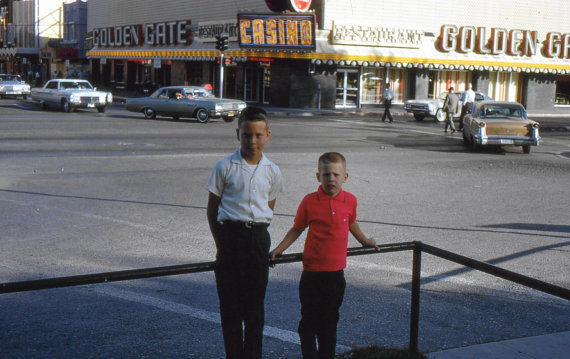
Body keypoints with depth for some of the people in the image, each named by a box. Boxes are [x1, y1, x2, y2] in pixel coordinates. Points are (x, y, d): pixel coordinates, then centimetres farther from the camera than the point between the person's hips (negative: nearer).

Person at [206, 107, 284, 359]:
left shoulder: (272, 171, 5)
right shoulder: (225, 167, -2)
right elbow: (212, 208, 3)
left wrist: (257, 231, 8)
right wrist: (221, 242, 0)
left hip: (258, 238, 2)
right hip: (230, 236, -2)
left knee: (255, 305, 8)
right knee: (230, 304, 3)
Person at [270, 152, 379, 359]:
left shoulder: (350, 201, 0)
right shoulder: (309, 201, -8)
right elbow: (297, 229, 4)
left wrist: (365, 241, 34)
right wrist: (279, 249, -2)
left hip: (336, 272, 3)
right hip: (312, 272, -3)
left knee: (329, 321, 16)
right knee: (309, 320, 5)